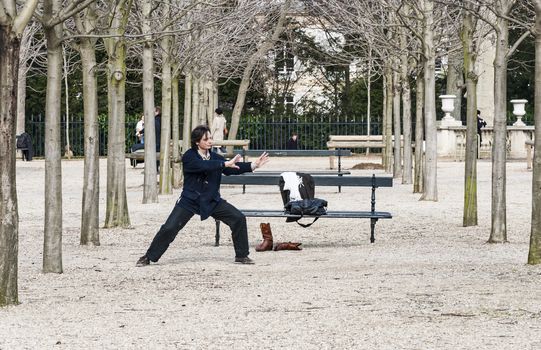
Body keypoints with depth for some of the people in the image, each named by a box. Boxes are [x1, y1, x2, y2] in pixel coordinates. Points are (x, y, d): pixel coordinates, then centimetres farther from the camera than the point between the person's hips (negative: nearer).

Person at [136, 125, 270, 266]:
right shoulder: (189, 157, -13)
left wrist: (254, 165, -15)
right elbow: (203, 165, -32)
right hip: (189, 200, -4)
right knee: (169, 228, -13)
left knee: (239, 219, -7)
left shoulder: (214, 157, 4)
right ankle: (148, 257, 3)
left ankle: (241, 256, 6)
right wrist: (226, 164, -37)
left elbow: (232, 169, -3)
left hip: (212, 201, 5)